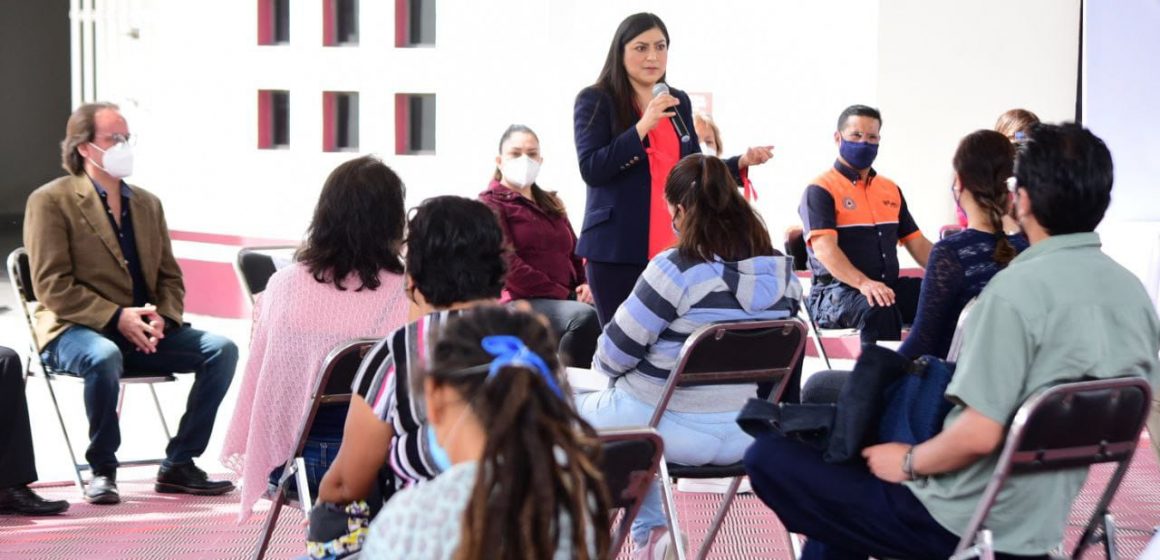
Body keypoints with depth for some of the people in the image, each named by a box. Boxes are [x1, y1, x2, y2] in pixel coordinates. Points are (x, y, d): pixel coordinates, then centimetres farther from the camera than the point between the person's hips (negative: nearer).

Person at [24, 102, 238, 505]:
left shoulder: (148, 204, 17)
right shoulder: (50, 201, -3)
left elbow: (170, 277, 16)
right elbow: (52, 286, -12)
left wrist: (161, 318, -7)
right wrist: (116, 317, -21)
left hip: (144, 331, 6)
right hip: (74, 330, -6)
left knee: (221, 348, -14)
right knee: (104, 357, -40)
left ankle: (178, 465, -7)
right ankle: (102, 470, -18)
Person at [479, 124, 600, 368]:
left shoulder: (551, 203, 28)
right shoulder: (491, 204, 5)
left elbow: (574, 252, 28)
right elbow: (508, 265, -7)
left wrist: (586, 284, 4)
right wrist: (560, 294, -13)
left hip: (566, 297, 6)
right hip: (519, 301, -6)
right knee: (584, 316, -37)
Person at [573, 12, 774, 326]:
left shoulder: (679, 102, 14)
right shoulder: (595, 100, -2)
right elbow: (591, 170, -14)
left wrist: (741, 163, 4)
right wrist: (643, 127, -20)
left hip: (674, 246, 4)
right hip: (617, 248, -4)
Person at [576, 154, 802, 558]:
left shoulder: (676, 270, -22)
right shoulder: (782, 272, -3)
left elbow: (613, 356, -14)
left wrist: (605, 364, 10)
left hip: (673, 427, -6)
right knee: (627, 398, 34)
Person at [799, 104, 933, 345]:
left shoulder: (891, 190, 21)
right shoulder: (820, 190, -2)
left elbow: (917, 243, 20)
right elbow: (824, 248, -17)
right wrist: (864, 284, -34)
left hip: (889, 287, 6)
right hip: (836, 291, -6)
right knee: (879, 309, -39)